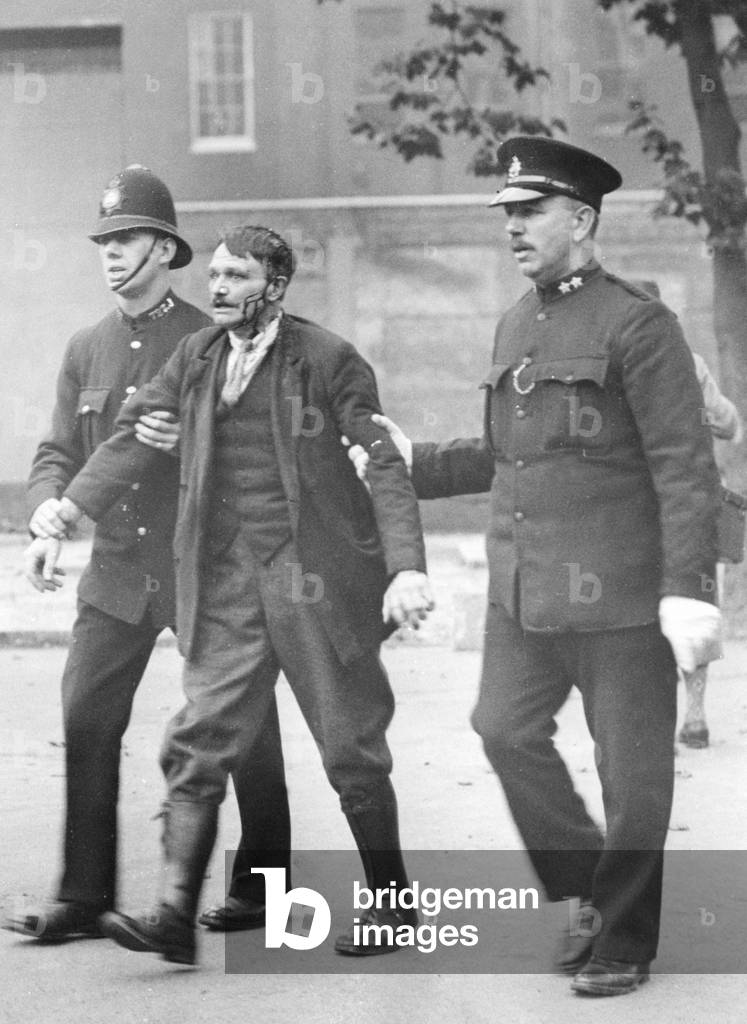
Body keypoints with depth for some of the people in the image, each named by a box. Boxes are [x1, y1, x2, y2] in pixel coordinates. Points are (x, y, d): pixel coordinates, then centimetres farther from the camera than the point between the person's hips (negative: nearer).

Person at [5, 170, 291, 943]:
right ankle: (82, 897, 1)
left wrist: (188, 438, -23)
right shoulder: (87, 350, 11)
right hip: (117, 569, 4)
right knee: (86, 722, -4)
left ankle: (259, 886, 17)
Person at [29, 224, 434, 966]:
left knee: (350, 750, 4)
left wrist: (406, 568, -22)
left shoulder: (327, 361, -6)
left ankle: (391, 905, 20)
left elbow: (384, 465, -11)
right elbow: (132, 439, 8)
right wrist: (62, 516, -2)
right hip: (225, 582, 4)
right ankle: (176, 917, -11)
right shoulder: (196, 357, 9)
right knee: (198, 743, -6)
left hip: (313, 577, -4)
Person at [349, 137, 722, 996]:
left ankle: (623, 941, 16)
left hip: (617, 593, -7)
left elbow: (684, 465, -14)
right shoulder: (514, 327, 13)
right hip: (524, 588, 7)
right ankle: (585, 891, 16)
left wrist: (687, 589, -20)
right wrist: (414, 465, 16)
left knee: (633, 772, 1)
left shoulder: (635, 324, -10)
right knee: (507, 729, -3)